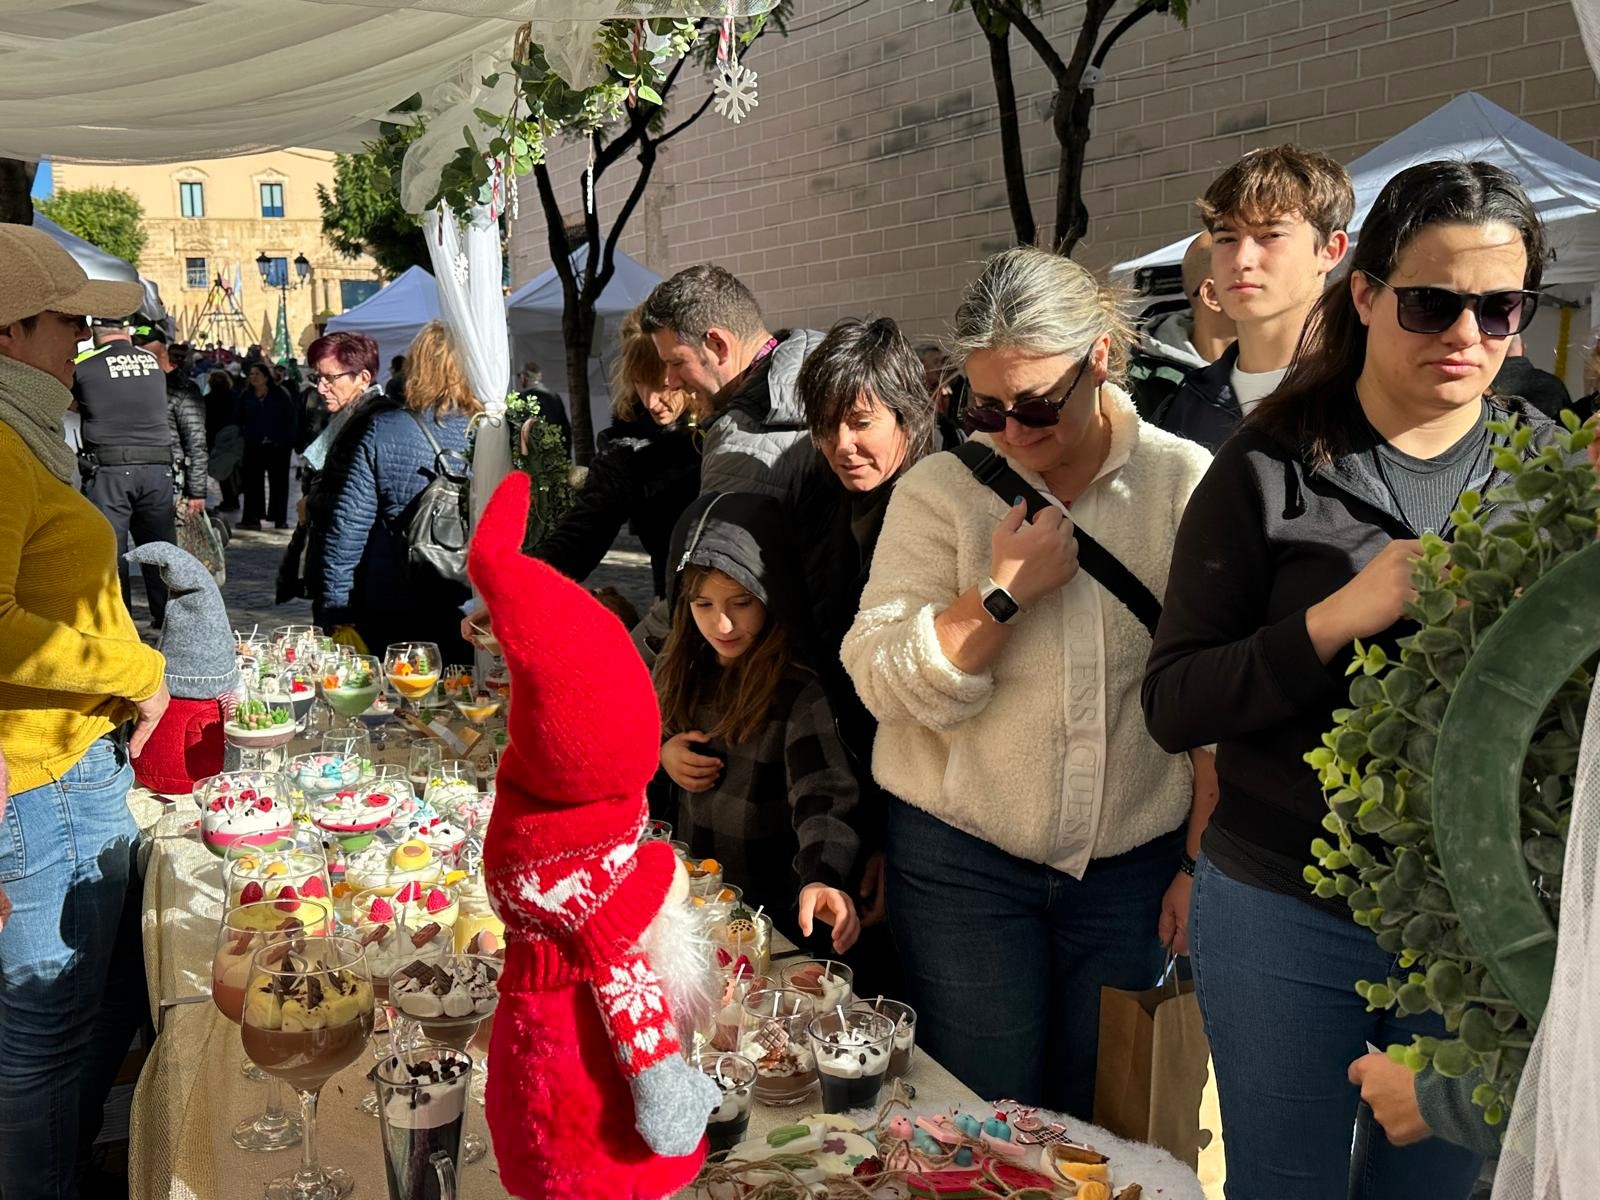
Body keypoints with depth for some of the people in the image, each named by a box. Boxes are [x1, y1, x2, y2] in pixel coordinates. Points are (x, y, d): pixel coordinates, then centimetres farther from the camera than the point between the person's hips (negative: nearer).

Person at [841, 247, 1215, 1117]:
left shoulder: (1186, 482, -2)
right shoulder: (941, 487, -3)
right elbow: (882, 682, -8)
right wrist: (1003, 590, -18)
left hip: (1133, 864, 1)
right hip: (963, 859, 0)